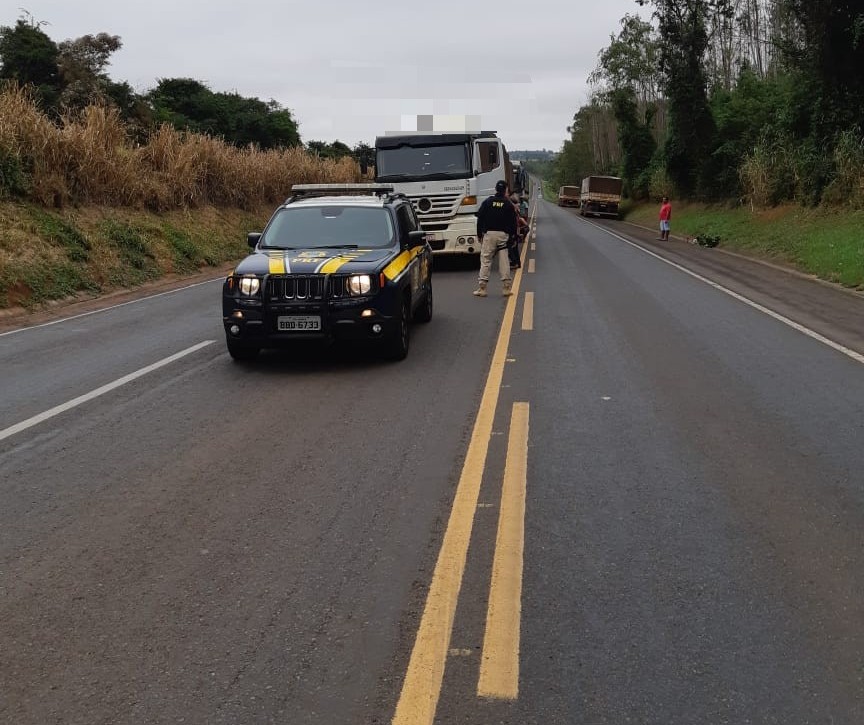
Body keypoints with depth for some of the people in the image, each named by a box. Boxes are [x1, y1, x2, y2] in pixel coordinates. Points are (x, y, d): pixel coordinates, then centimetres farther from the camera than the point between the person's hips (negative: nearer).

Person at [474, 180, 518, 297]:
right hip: (503, 235, 1)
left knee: (485, 261, 0)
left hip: (489, 234, -1)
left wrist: (479, 234, 8)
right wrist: (513, 236, 14)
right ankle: (506, 288, 5)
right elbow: (513, 222, 6)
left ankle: (482, 288, -3)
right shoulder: (509, 204, 4)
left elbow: (480, 219, 2)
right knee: (504, 261, 4)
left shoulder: (487, 202, 3)